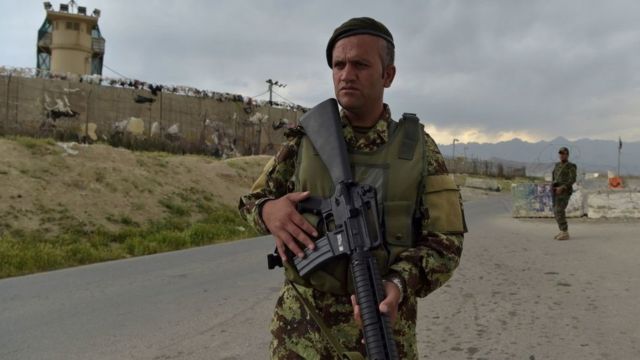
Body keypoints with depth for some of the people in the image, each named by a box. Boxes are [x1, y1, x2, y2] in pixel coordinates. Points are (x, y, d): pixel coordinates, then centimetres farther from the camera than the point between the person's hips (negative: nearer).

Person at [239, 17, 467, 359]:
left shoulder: (418, 147, -2)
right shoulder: (305, 140, 0)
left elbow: (444, 240, -4)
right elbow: (253, 199, 9)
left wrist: (397, 285, -23)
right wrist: (268, 209, -15)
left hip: (384, 321, 1)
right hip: (305, 318, 0)